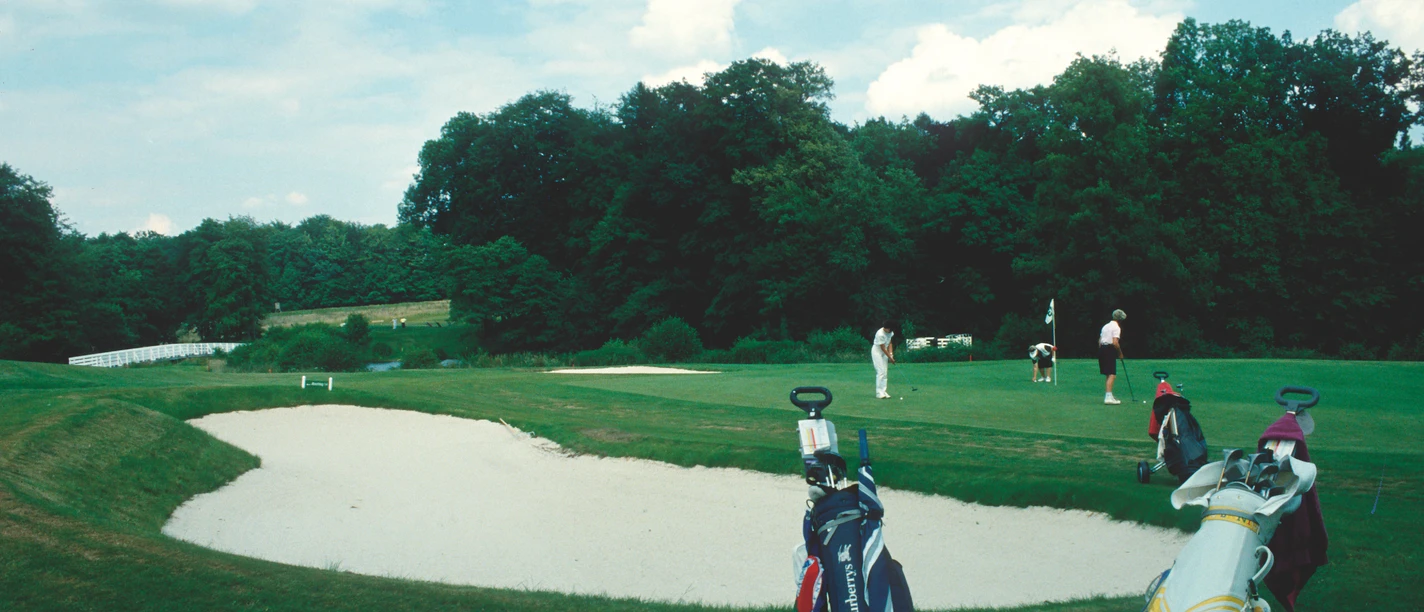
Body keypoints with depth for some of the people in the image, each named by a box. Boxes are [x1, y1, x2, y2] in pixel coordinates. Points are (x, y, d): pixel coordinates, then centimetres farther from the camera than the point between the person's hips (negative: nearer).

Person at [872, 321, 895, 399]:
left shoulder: (890, 332, -5)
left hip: (884, 352, 8)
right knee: (881, 371, -15)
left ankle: (883, 392, 5)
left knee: (885, 372, 3)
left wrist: (891, 354, -6)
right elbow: (883, 348, -22)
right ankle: (879, 393, -14)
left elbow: (890, 343, 5)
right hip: (877, 351, -8)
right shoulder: (880, 334, -28)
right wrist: (890, 357, -16)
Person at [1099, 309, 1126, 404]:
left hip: (1102, 350, 9)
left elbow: (1099, 341, 18)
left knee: (1109, 374, 17)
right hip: (1110, 350, -9)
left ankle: (1108, 396, 23)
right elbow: (1115, 342, -18)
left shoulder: (1106, 326, 19)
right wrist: (1120, 353, -6)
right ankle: (1108, 397, -20)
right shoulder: (1116, 327, -7)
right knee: (1112, 375, -11)